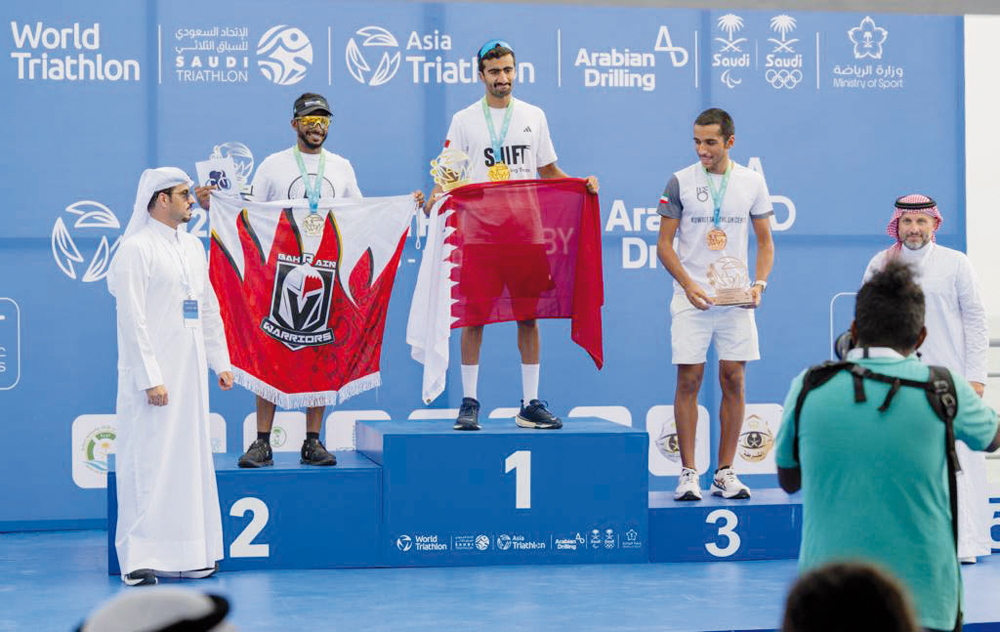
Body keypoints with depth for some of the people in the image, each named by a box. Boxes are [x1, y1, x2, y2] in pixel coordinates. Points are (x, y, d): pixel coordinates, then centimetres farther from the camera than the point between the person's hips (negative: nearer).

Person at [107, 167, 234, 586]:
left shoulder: (193, 247, 15)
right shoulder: (136, 249, -9)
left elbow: (209, 309, 20)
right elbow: (132, 319, -14)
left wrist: (221, 361, 15)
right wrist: (150, 378, -19)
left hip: (190, 371, 8)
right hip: (153, 374, -7)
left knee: (191, 458, 10)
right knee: (148, 461, -6)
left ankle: (190, 554, 17)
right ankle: (139, 559, -3)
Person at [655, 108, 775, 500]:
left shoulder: (752, 183, 5)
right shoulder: (680, 182, 0)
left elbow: (765, 242, 11)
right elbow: (664, 243, 1)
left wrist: (759, 283, -5)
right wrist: (688, 284, -13)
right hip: (691, 300, -2)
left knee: (733, 382, 1)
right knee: (688, 381, -4)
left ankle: (725, 473, 10)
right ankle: (688, 473, 3)